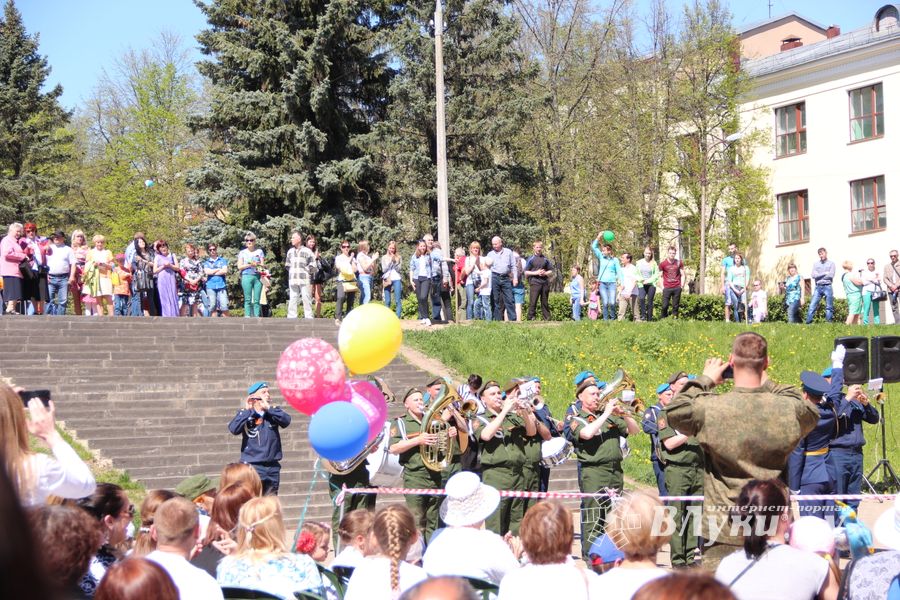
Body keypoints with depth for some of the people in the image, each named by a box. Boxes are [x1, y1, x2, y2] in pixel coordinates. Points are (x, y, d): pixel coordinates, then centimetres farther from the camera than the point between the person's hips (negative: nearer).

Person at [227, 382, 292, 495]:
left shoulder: (273, 411, 9)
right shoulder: (245, 413, 0)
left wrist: (268, 408, -14)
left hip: (272, 466, 4)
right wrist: (247, 411, -14)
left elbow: (286, 421, -11)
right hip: (252, 466, -4)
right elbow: (233, 429, -16)